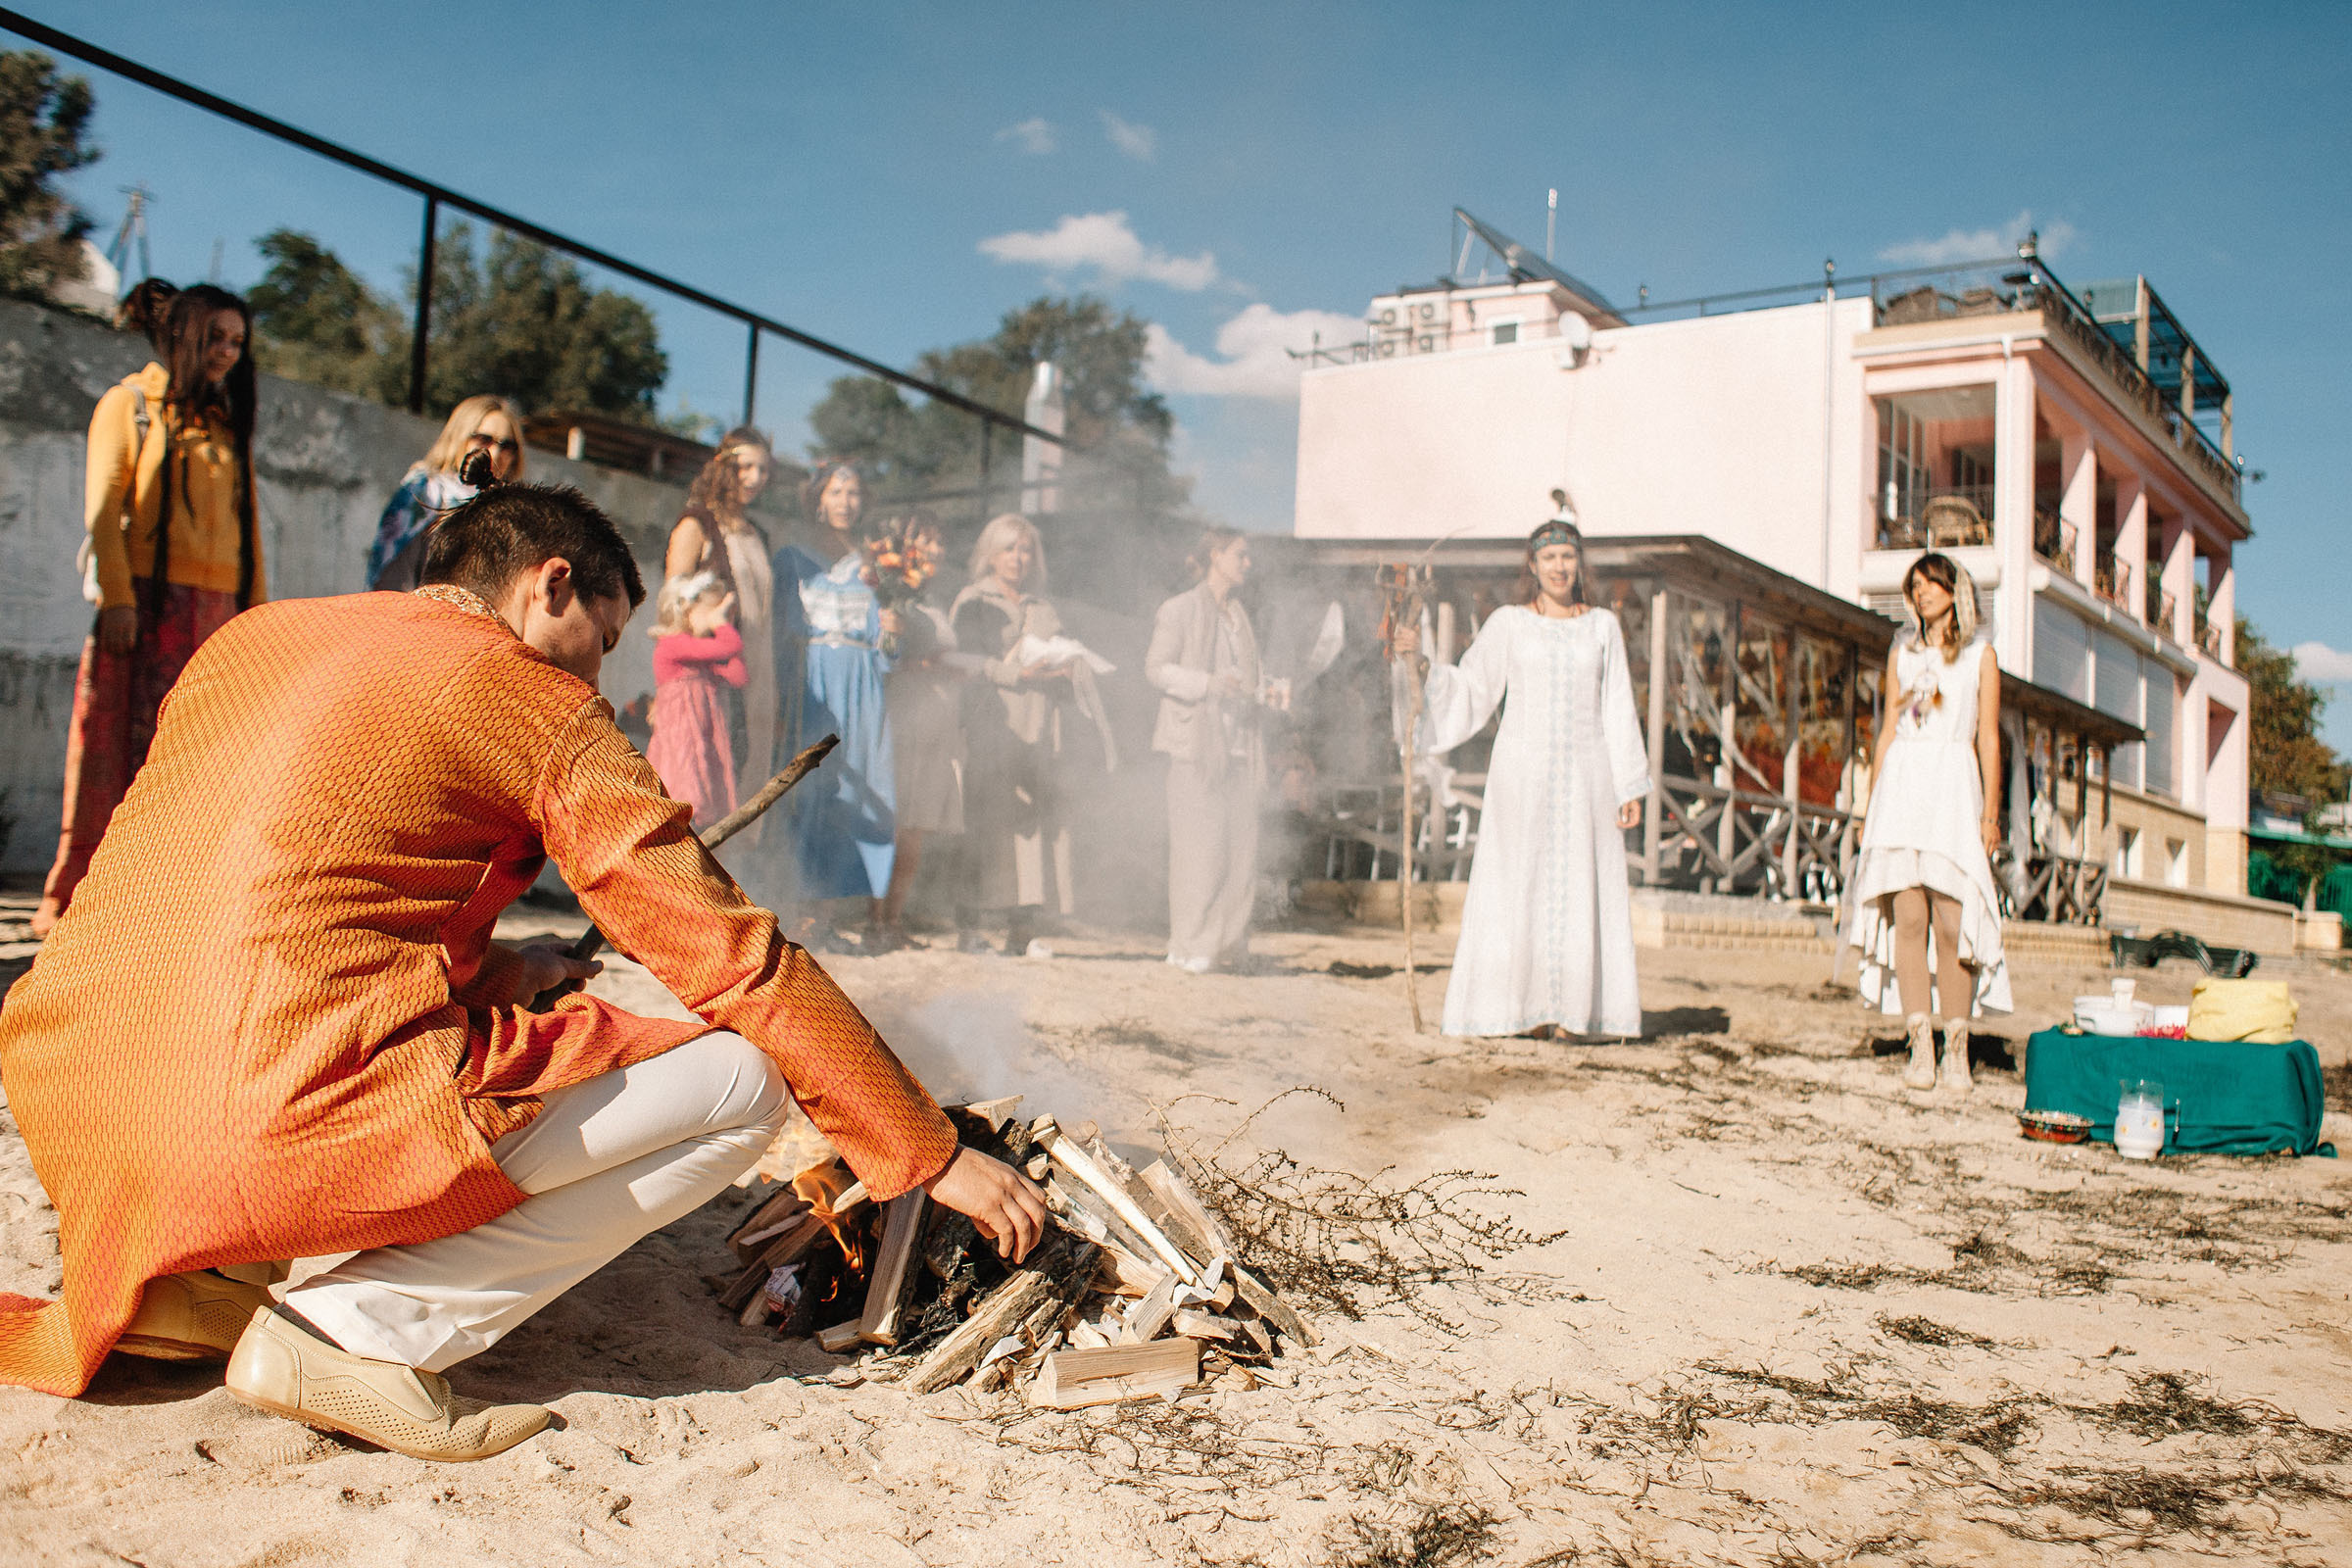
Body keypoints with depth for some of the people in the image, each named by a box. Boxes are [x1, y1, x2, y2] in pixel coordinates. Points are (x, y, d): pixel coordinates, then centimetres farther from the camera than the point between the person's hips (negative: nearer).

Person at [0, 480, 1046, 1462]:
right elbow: (744, 964, 1)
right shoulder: (545, 710, 1)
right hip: (283, 1123, -8)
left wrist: (492, 970, 26)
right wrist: (933, 1155, 9)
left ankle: (188, 1275, 15)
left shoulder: (253, 634, 20)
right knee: (741, 1079, 2)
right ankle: (356, 1329, -5)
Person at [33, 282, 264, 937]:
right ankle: (67, 901, -4)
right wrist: (116, 596, -12)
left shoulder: (229, 425, 21)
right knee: (118, 754, -8)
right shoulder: (130, 403, 8)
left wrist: (255, 610, 10)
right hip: (147, 605, -4)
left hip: (217, 610, 4)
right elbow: (104, 507, -1)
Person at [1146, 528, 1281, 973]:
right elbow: (1156, 668, -7)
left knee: (1240, 844, 4)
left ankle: (1228, 940, 15)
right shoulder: (1180, 610, -1)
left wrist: (1263, 691, 6)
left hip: (1238, 742, 7)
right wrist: (1210, 684, -17)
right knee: (1198, 845, -7)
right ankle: (1189, 945, 0)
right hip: (1196, 740, -7)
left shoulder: (1239, 615, 20)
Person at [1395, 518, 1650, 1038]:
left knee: (1580, 888, 0)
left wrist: (1631, 787, 2)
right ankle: (1524, 1007, 3)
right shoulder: (1508, 623, 4)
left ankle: (1570, 1010, 7)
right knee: (1519, 884, -3)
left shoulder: (1603, 626, 8)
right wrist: (1421, 660, -9)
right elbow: (1469, 689, 6)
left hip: (1584, 772, 1)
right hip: (1523, 767, -1)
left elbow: (1618, 711, 7)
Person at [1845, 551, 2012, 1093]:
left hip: (1955, 788, -2)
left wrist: (1991, 811, -1)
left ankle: (1956, 1049, -3)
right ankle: (1920, 1045, -5)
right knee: (1907, 917, -7)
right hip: (1902, 782, 2)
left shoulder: (1981, 656, 10)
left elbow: (1989, 739, 7)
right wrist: (1870, 803, 10)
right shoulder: (1902, 652, 17)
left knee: (1951, 921, -9)